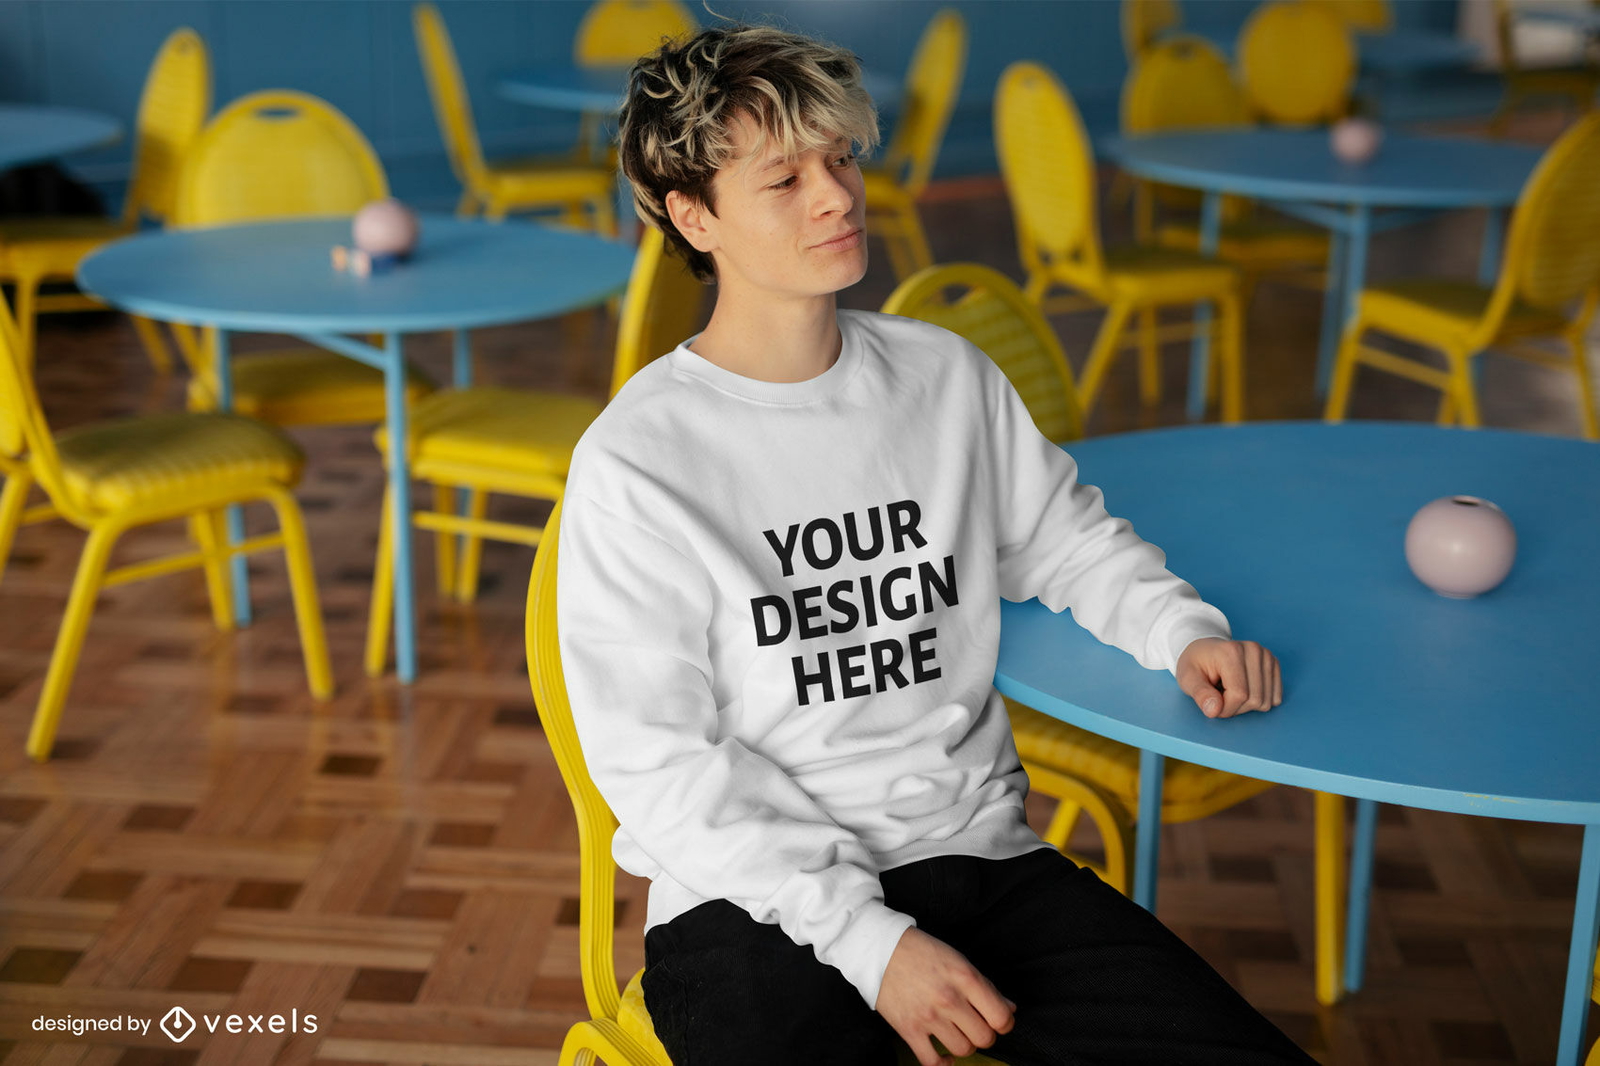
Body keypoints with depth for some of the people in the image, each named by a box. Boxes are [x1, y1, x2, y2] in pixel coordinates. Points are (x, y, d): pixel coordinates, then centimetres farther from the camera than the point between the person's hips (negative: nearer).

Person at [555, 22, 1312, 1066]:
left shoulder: (949, 377, 8)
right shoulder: (635, 463, -8)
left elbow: (1065, 537, 24)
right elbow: (660, 763, -10)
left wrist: (1183, 630, 4)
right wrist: (868, 938, -16)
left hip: (982, 858, 4)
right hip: (757, 901, -4)